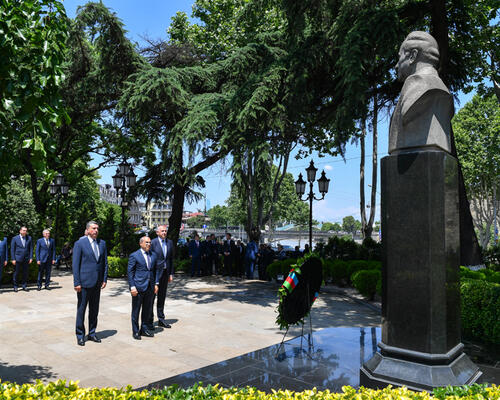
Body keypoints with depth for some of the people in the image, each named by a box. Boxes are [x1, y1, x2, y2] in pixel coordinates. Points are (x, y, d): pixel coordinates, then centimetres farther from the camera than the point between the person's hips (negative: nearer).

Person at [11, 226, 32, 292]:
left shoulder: (29, 238, 5)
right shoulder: (15, 238, -1)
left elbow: (31, 248, 7)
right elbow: (12, 249, -1)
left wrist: (31, 257, 0)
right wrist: (13, 259, -7)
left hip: (26, 259, 2)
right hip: (18, 259, -2)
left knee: (25, 273, 6)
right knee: (16, 273, 4)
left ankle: (24, 286, 16)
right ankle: (15, 286, 15)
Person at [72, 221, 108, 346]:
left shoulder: (102, 243, 8)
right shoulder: (80, 243, -6)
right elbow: (75, 264, -8)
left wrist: (104, 279, 5)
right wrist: (77, 283, -11)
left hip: (97, 283, 5)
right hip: (84, 283, -5)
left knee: (94, 310, 13)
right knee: (81, 309, 6)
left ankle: (92, 333, 25)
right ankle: (80, 335, 19)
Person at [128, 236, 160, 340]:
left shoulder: (153, 255, 10)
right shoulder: (134, 256, -5)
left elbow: (157, 269, 15)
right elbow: (130, 272, -6)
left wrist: (156, 283, 7)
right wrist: (132, 287, -12)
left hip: (150, 287, 5)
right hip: (138, 287, -5)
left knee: (148, 309, 13)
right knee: (136, 310, 6)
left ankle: (144, 329, 27)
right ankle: (135, 331, 18)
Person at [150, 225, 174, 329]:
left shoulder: (170, 242, 8)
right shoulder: (153, 242, -8)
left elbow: (171, 259, 11)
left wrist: (171, 274, 8)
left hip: (165, 273, 5)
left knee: (162, 296, 13)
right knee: (151, 297, 3)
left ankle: (161, 319, 24)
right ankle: (150, 320, 13)